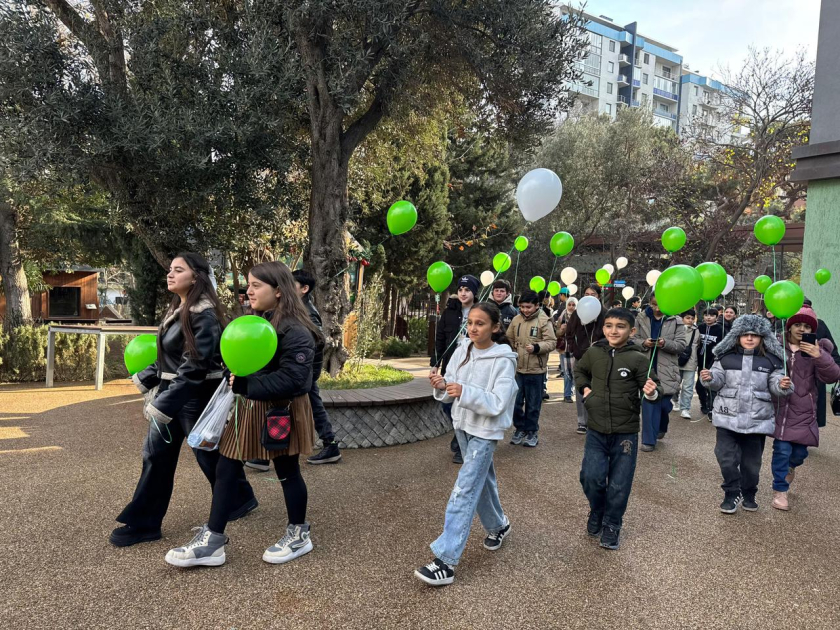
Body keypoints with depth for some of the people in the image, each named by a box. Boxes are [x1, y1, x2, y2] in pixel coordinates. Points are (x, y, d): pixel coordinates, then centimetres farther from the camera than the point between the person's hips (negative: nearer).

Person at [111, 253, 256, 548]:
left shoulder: (204, 314, -20)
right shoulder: (176, 309, 10)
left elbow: (195, 364, -26)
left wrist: (164, 403, -27)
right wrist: (147, 377, 12)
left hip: (196, 395, -9)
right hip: (170, 390, 9)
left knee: (209, 452, 8)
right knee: (156, 454, 9)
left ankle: (240, 498, 32)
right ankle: (143, 522, 19)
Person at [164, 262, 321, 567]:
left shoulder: (295, 331, -20)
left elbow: (291, 379, -26)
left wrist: (246, 386, -26)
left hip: (282, 412, -8)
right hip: (249, 407, 8)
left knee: (287, 473, 9)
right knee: (225, 471, 9)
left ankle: (298, 535, 30)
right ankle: (212, 541, 21)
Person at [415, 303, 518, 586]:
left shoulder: (503, 360, -18)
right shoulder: (462, 351, -1)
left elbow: (497, 404, -23)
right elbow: (454, 391, 4)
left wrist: (465, 392, -35)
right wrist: (442, 386, -19)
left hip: (485, 431, -7)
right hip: (463, 425, 7)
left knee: (464, 490, -11)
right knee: (482, 480, 23)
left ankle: (446, 560, -8)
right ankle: (498, 525, 48)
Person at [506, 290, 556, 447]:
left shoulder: (544, 321, -10)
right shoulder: (516, 320, 3)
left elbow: (552, 342, -12)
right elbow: (509, 340, 14)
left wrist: (536, 347, -27)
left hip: (536, 370, -4)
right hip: (517, 368, 4)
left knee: (533, 403, 8)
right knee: (515, 401, 9)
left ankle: (532, 431, 22)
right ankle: (520, 428, 26)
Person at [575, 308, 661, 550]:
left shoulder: (638, 358, -11)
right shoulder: (594, 352, -1)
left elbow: (653, 390, -10)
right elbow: (579, 370, 20)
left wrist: (652, 392, -32)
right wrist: (584, 388, 4)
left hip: (625, 433, -2)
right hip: (596, 430, 2)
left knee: (619, 484, 7)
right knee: (591, 477, -4)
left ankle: (611, 526, 28)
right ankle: (596, 511, 27)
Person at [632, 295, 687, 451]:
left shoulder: (676, 321, -1)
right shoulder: (641, 319, 3)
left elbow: (682, 344, -3)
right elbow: (632, 339, 6)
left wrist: (665, 343, -20)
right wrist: (643, 343, -15)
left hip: (666, 370, 0)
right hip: (646, 368, 1)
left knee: (664, 403, 8)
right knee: (649, 402, -1)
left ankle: (661, 427, 40)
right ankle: (649, 440, 5)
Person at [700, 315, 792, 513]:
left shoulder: (771, 360, 1)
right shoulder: (727, 357, 1)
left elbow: (775, 387, 2)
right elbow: (718, 382, 2)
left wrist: (782, 386, -21)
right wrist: (710, 378, -20)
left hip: (757, 420, 0)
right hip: (728, 417, 0)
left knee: (751, 461, 11)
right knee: (726, 458, -2)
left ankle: (749, 494, 32)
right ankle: (732, 493, 17)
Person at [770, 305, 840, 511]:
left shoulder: (817, 350, 0)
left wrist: (820, 357, -27)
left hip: (804, 412, 2)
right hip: (780, 408, -2)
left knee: (800, 451, 10)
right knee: (782, 450, -3)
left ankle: (790, 466, 47)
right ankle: (780, 490, 16)